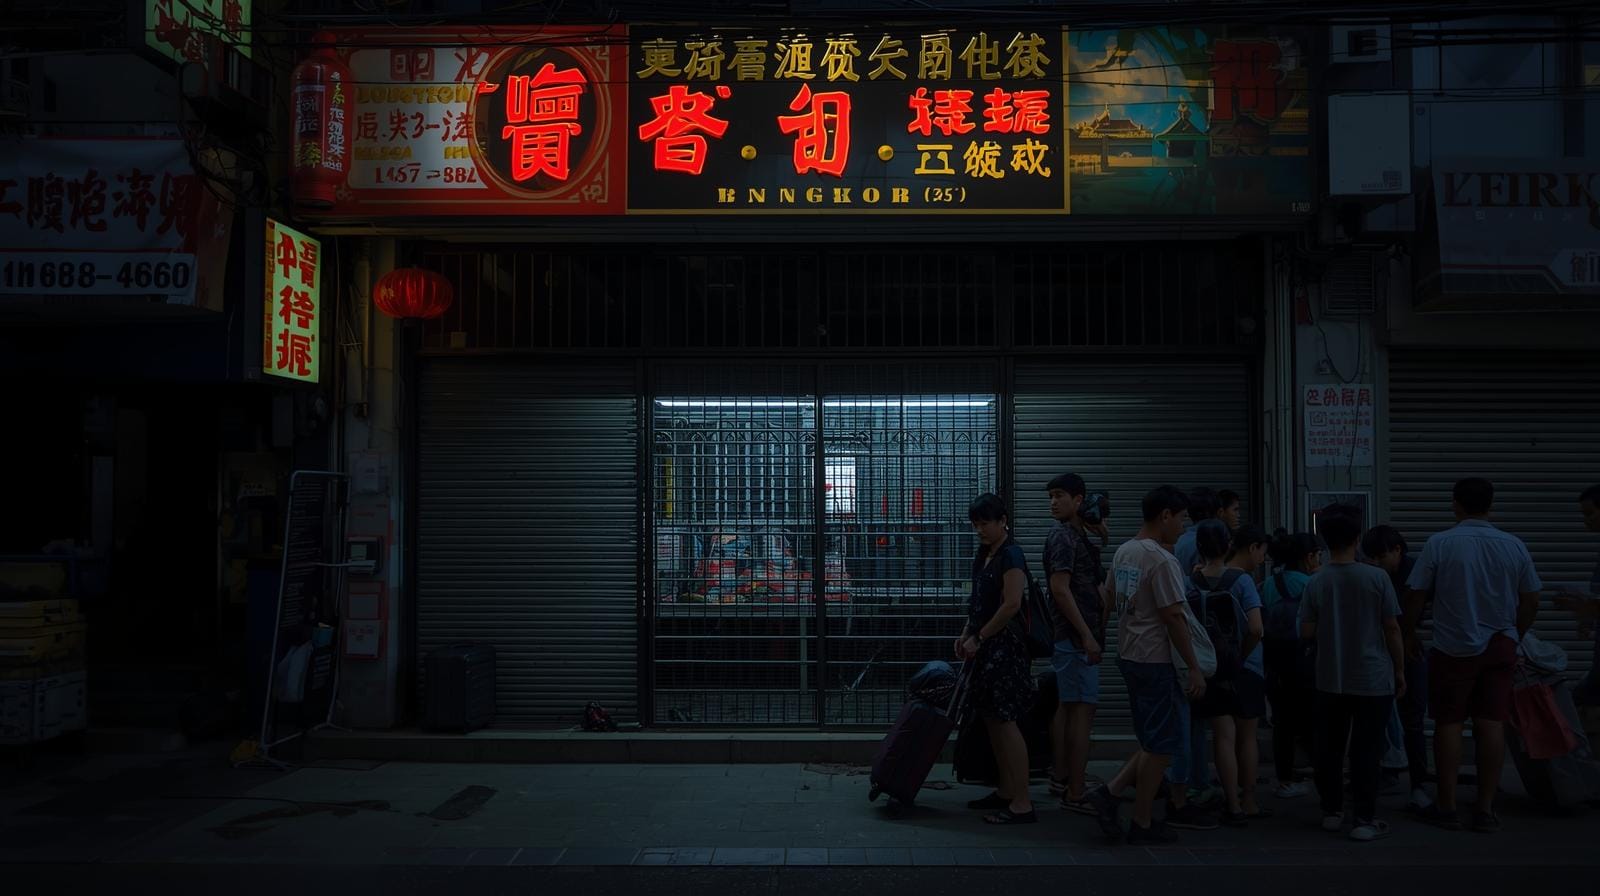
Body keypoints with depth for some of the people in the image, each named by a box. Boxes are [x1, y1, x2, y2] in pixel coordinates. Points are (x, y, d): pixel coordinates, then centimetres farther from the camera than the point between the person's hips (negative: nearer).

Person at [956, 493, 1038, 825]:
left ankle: (1022, 804, -6)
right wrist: (966, 633, 10)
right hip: (986, 646, 9)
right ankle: (1006, 792, 22)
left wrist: (979, 638, -15)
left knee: (1005, 721, -9)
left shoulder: (1011, 556, -14)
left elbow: (1011, 605, -21)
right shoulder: (984, 554, 15)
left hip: (1004, 645, -9)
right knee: (992, 720, 12)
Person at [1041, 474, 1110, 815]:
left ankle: (1060, 778, 23)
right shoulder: (1063, 536, -11)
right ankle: (1075, 794, -8)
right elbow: (1060, 588, -19)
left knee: (1067, 708, 14)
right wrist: (1087, 636, -21)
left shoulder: (1078, 536, 18)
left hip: (1072, 636, 10)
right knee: (1082, 711, -9)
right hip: (1076, 636, -9)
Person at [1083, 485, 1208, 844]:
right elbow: (1174, 618, -18)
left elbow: (1110, 599, 17)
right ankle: (1142, 824, 8)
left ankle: (1109, 794, 9)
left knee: (1154, 740, 18)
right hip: (1154, 661, -9)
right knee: (1160, 744, 1)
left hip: (1128, 656, 9)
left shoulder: (1123, 552, 9)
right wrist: (1194, 668, -13)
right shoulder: (1161, 561, -18)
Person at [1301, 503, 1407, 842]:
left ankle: (1331, 812, 19)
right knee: (1366, 751, 3)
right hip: (1372, 680, -2)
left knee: (1329, 748, 11)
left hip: (1330, 680, 2)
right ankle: (1365, 820, 5)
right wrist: (1400, 670, 5)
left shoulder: (1316, 582, -5)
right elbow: (1392, 628, -6)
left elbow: (1307, 632, -2)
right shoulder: (1376, 578, -10)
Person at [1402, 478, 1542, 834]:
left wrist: (1410, 634, 6)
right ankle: (1486, 809, 10)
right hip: (1499, 647, 3)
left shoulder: (1440, 543, -10)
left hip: (1454, 648, -3)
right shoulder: (1514, 546, 0)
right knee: (1491, 725, 6)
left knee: (1449, 724, 5)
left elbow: (1415, 593, -9)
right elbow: (1531, 601, 6)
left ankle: (1447, 806, 10)